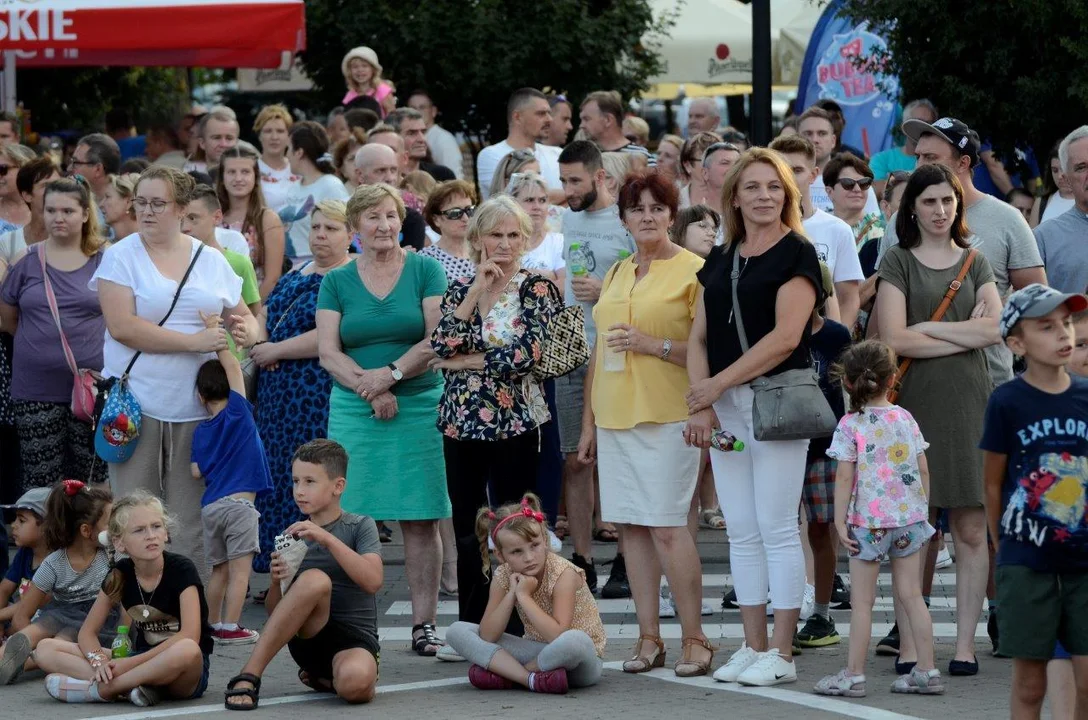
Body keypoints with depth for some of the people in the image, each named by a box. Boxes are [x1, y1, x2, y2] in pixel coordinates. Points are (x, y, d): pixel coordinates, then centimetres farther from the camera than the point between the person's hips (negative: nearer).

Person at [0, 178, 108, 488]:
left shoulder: (104, 262, 2)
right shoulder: (27, 262, 3)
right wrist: (41, 340, 7)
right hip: (36, 390, 0)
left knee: (92, 483, 5)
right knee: (41, 484, 3)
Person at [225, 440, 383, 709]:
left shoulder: (360, 527, 1)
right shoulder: (291, 535, 11)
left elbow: (373, 581, -17)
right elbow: (274, 611, 12)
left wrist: (327, 539, -23)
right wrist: (277, 582, -11)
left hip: (355, 638, -1)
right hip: (309, 639, 1)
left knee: (356, 685, -39)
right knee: (315, 579, -31)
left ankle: (323, 679, 1)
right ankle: (248, 677, -31)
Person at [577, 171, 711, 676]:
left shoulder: (693, 271, -3)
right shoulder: (615, 275, 17)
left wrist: (651, 344, -17)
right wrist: (588, 422, 20)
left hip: (667, 417, -6)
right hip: (614, 416, 7)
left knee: (667, 527, -10)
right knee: (631, 526, 6)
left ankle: (695, 638, -2)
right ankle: (649, 638, 10)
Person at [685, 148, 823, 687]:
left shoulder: (796, 254, -5)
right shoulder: (720, 260, 14)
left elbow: (785, 337, -14)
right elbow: (699, 337, 12)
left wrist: (717, 384, -11)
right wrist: (701, 406, -2)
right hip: (724, 405, 6)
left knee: (776, 527, -5)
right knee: (741, 531, 8)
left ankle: (781, 653, -1)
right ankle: (753, 647, 13)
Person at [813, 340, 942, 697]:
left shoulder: (850, 425, -8)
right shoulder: (906, 419, 5)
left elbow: (845, 477, -12)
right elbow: (923, 470, 7)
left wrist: (840, 521, -9)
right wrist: (922, 507, 19)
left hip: (869, 521, -4)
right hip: (910, 517, 4)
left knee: (862, 602, 1)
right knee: (911, 595, 10)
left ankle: (854, 675, 4)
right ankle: (927, 671, 11)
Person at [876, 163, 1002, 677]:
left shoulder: (975, 263, 14)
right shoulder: (897, 262, 5)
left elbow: (994, 329, -2)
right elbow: (894, 339, -7)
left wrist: (926, 328, -5)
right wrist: (965, 334, -4)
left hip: (967, 403, 2)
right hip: (914, 403, -2)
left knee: (972, 531, -1)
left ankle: (965, 643, 2)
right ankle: (908, 645, 0)